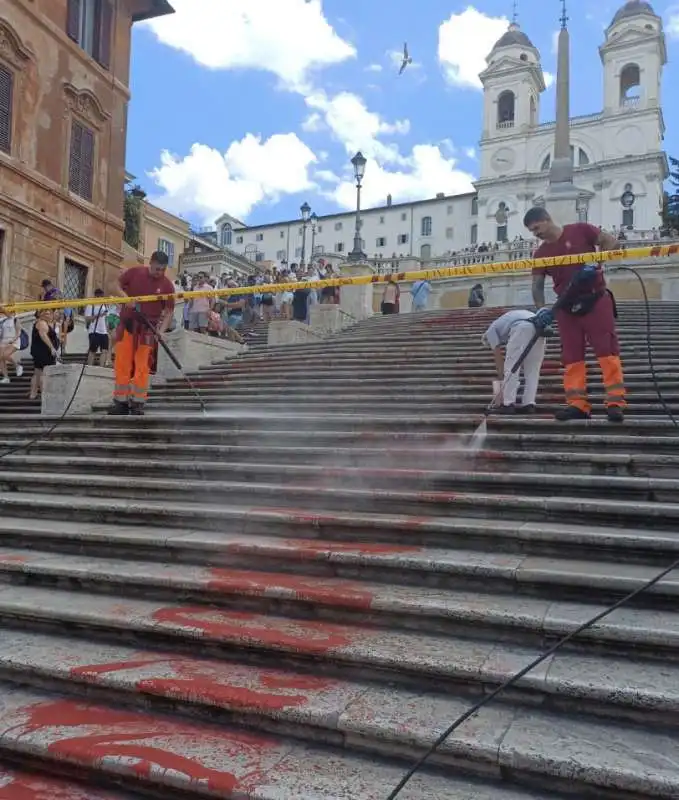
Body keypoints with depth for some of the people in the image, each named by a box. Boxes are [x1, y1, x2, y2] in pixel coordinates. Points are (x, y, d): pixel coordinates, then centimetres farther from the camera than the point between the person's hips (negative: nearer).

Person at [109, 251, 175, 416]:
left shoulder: (167, 285, -4)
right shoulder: (134, 272, -1)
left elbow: (169, 311, -1)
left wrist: (161, 330, -14)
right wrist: (126, 298, -9)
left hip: (147, 329, -1)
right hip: (127, 325, 2)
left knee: (142, 367, -4)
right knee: (122, 365, 4)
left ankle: (137, 403, 5)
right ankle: (121, 402, 13)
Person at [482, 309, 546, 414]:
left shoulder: (491, 330, 24)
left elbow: (498, 355, 17)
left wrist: (500, 376, 23)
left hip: (521, 328, -7)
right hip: (539, 327, 7)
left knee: (510, 369, 3)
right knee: (532, 370, 13)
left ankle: (508, 404, 1)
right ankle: (529, 404, 9)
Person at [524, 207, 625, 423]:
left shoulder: (580, 230, -2)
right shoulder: (541, 253, 8)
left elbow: (610, 241, -2)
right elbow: (537, 284, 2)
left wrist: (595, 262, -17)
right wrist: (542, 309, -15)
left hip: (596, 300, -5)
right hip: (567, 308, 5)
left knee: (607, 350, -9)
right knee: (572, 357, 1)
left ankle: (616, 402, -11)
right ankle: (577, 404, 3)